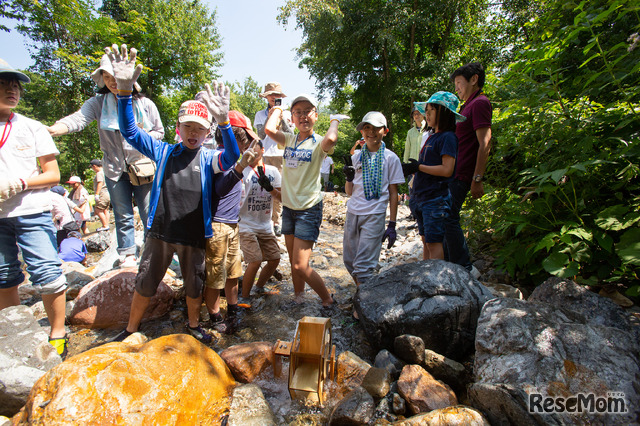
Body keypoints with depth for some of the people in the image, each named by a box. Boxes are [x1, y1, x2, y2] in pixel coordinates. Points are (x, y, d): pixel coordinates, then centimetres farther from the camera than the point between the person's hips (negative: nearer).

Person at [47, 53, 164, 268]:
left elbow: (159, 131, 7)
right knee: (123, 216, 8)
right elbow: (77, 119, -15)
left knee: (149, 214, 4)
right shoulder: (98, 103, -1)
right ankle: (127, 256, 21)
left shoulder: (145, 104, 0)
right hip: (115, 169, 1)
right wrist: (50, 130, -34)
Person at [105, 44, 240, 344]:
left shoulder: (208, 159, -3)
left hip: (193, 235, -1)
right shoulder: (163, 152, 3)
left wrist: (223, 122, -41)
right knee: (144, 283, 15)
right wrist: (124, 89, -17)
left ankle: (193, 325, 40)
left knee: (194, 285, 16)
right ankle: (130, 330, 37)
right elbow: (130, 132, -3)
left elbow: (232, 156, -23)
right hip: (160, 232, 2)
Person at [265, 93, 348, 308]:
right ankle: (298, 299, 37)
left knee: (300, 266, -8)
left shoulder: (318, 143, -8)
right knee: (293, 263, 16)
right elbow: (269, 129, -13)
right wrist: (277, 110, 5)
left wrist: (334, 120, -12)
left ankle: (328, 300, 14)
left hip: (309, 209, -6)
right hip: (288, 208, 6)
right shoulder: (289, 140, 6)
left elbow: (331, 139, -32)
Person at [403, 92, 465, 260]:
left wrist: (418, 167, -14)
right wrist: (412, 168, 2)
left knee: (434, 242, -5)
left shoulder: (447, 137, -10)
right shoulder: (432, 137, 17)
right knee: (425, 240, 14)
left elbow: (447, 170, -20)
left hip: (436, 198, -9)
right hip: (422, 198, 9)